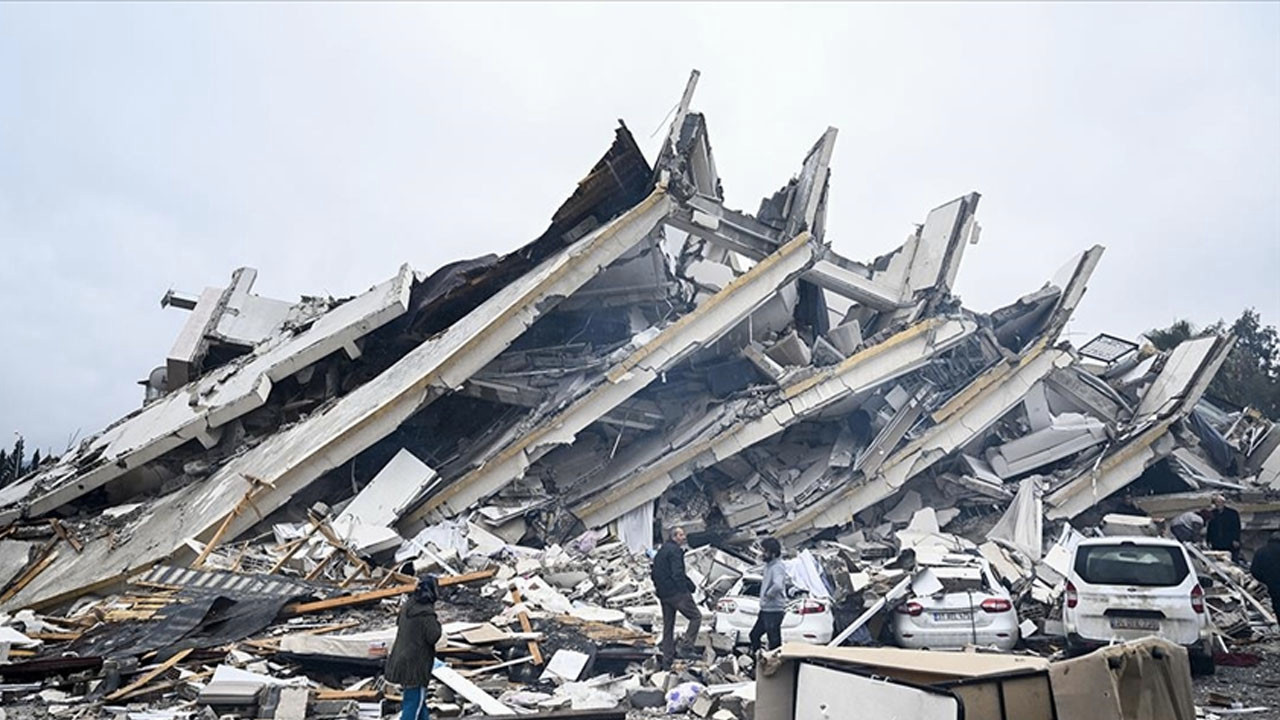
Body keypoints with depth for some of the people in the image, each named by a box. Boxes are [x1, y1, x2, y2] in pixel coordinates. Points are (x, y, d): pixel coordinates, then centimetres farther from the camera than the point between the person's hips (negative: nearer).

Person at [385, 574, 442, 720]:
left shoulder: (407, 606, 1)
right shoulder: (426, 613, -24)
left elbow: (399, 624, 18)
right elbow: (433, 637, -22)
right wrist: (437, 624, -6)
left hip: (401, 658, 9)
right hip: (416, 664, -9)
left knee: (420, 697, 24)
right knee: (414, 700, 2)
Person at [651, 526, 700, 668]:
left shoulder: (660, 551, 18)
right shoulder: (675, 550, -11)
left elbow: (654, 573, 21)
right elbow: (678, 573, -20)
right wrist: (691, 586, -10)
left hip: (663, 594, 9)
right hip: (677, 592, -9)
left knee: (668, 626, 13)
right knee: (696, 616, -1)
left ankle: (667, 660, 15)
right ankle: (686, 648, -10)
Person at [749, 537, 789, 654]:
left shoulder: (777, 567, -20)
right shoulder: (768, 565, 10)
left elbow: (778, 585, -39)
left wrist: (768, 594, -23)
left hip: (774, 610, -10)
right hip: (765, 609, 10)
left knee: (774, 641, -1)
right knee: (754, 635, 19)